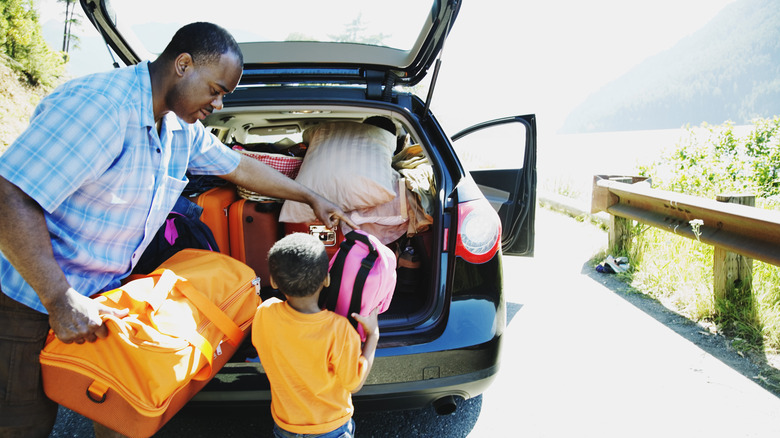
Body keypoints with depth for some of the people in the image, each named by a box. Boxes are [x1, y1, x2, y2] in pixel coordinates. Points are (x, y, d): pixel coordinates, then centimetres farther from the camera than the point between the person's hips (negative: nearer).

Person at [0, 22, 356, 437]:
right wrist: (60, 299, -32)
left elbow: (241, 168, 14)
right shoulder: (100, 106, -29)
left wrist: (312, 198, 18)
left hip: (101, 294, 8)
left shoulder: (183, 129, -1)